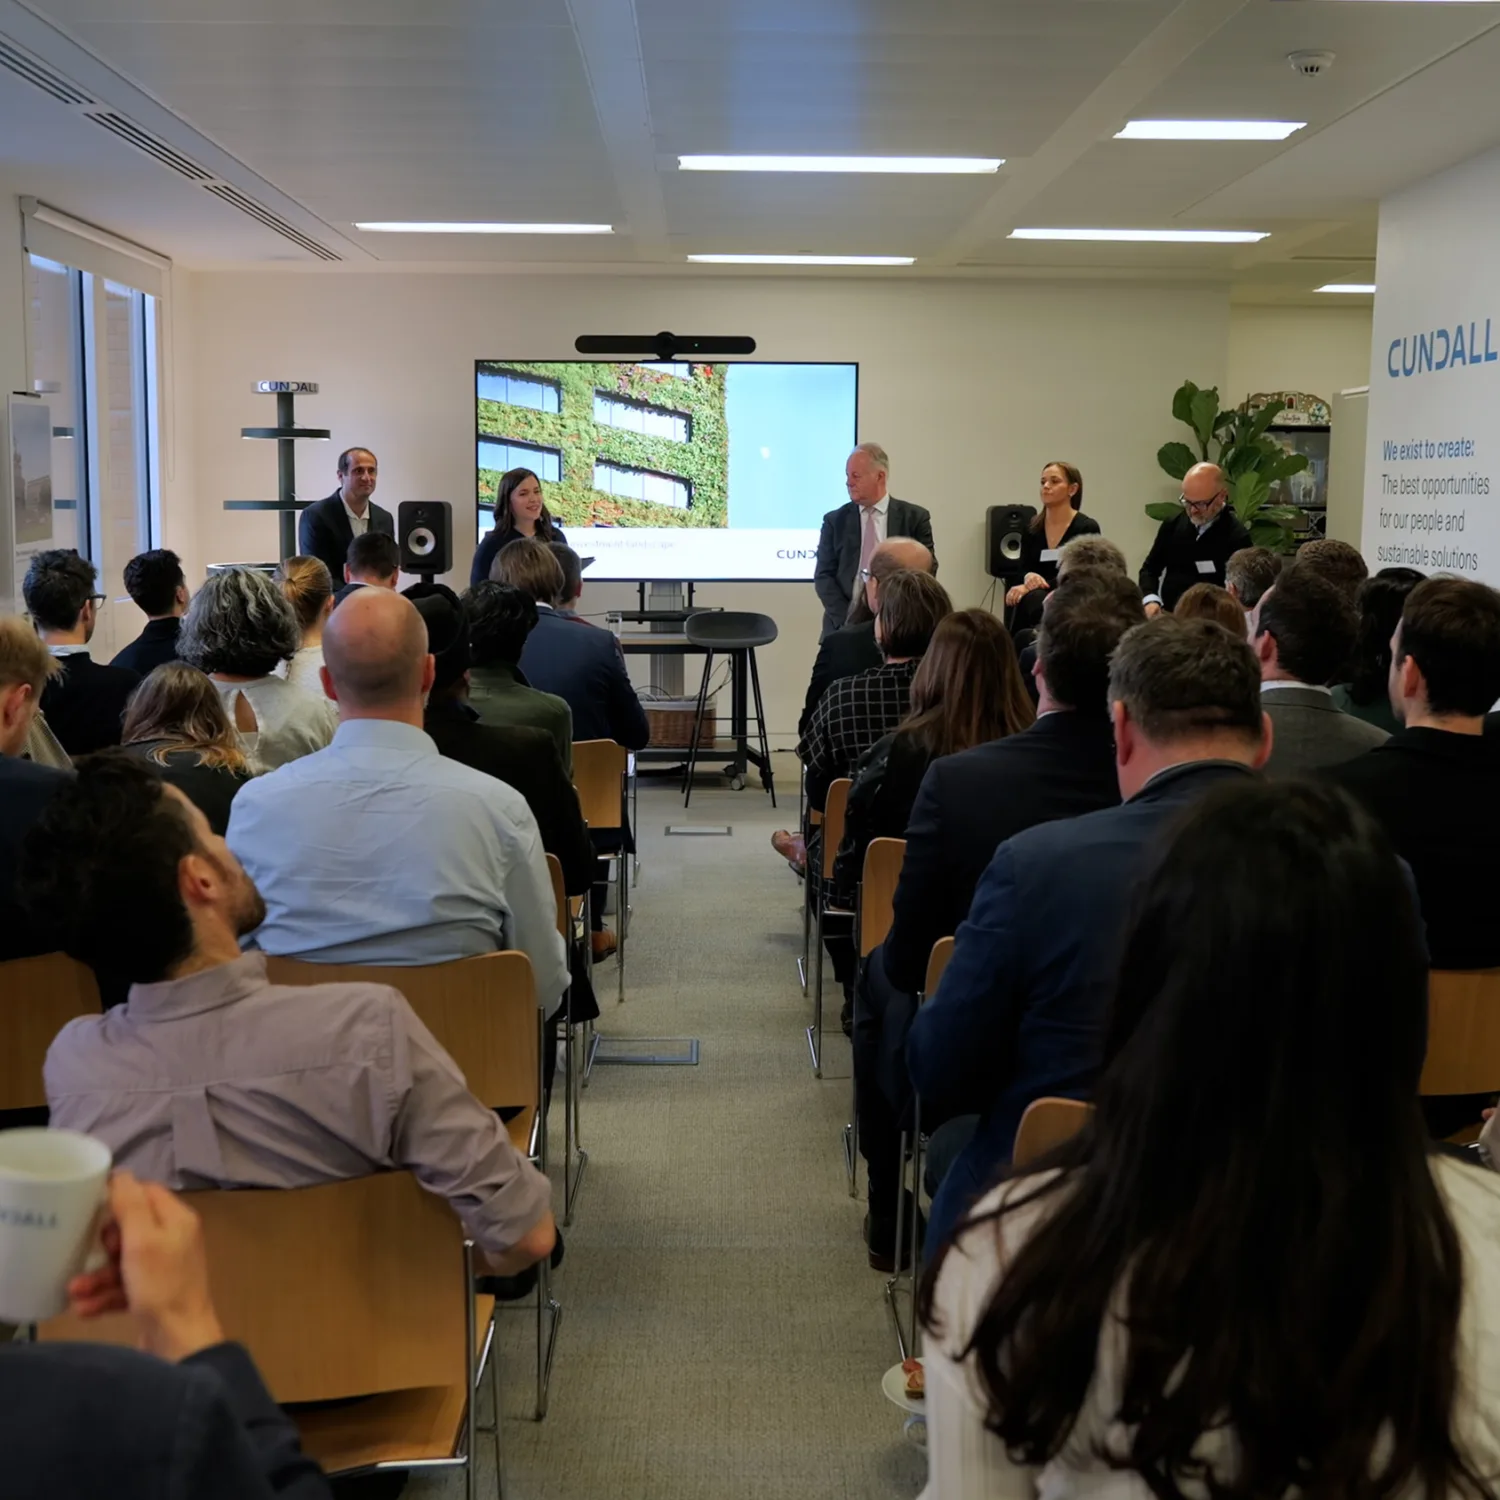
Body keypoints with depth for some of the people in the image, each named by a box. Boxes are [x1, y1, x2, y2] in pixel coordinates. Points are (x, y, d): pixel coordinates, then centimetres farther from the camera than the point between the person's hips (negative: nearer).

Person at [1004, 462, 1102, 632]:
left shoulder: (1087, 528, -5)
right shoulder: (1031, 528, 9)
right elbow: (1024, 570, 3)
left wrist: (1030, 587, -26)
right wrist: (1029, 577, -23)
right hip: (1037, 602, 4)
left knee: (1031, 601, -35)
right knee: (1021, 602, -33)